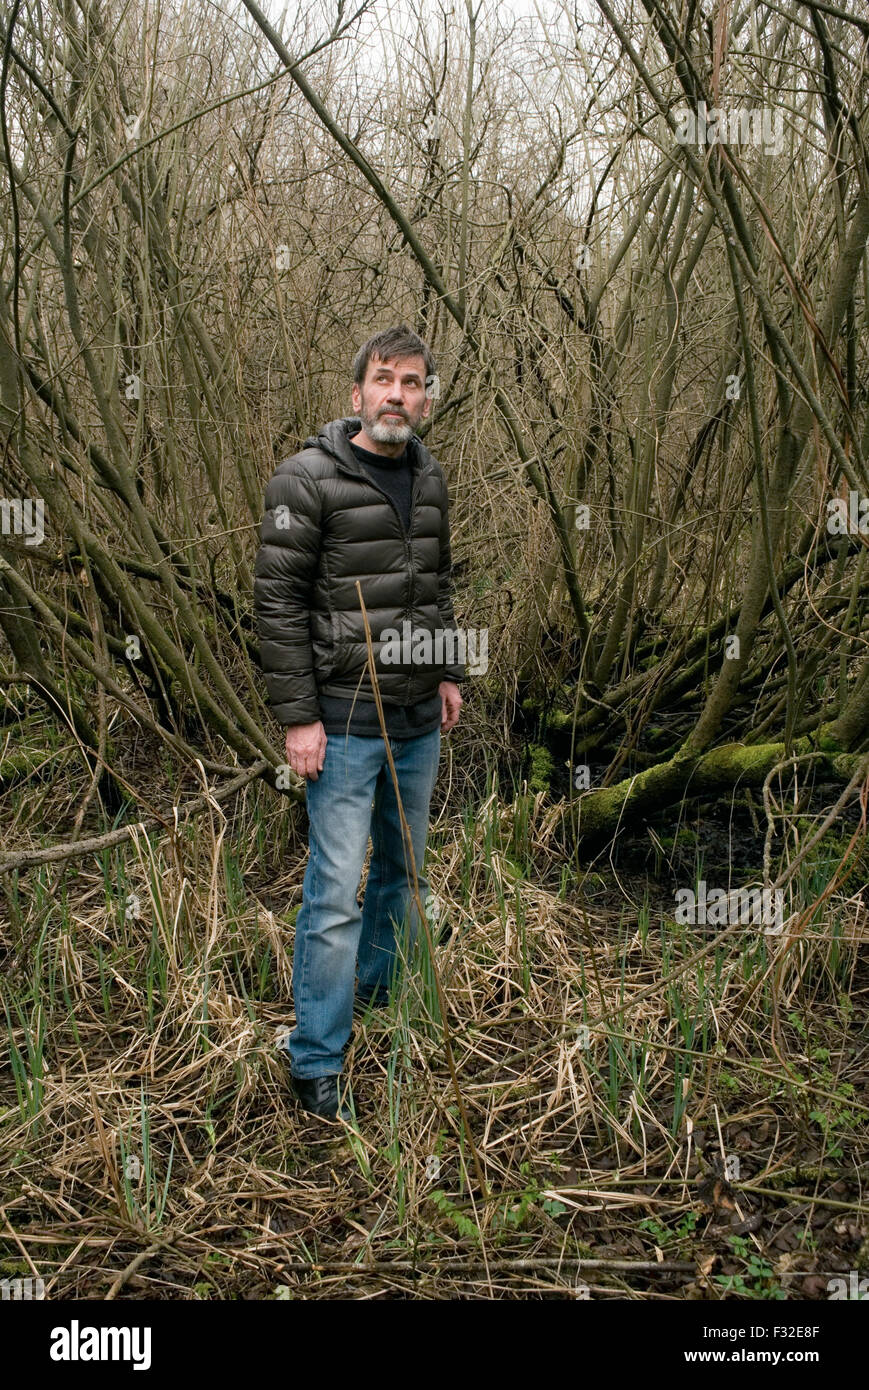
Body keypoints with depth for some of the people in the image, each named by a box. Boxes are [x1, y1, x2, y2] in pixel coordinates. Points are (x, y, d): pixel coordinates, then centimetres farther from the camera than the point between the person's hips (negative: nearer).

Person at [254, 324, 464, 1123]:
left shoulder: (429, 478, 8)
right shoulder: (309, 479, -12)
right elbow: (278, 601, -14)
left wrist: (449, 673, 15)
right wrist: (298, 716, -16)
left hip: (420, 720, 7)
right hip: (346, 720, -7)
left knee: (405, 869, 18)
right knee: (336, 890, -5)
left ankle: (381, 993, 39)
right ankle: (318, 1063, 6)